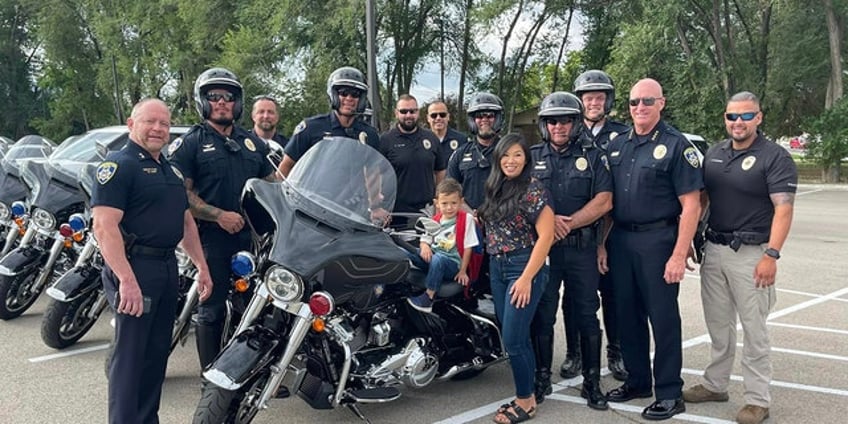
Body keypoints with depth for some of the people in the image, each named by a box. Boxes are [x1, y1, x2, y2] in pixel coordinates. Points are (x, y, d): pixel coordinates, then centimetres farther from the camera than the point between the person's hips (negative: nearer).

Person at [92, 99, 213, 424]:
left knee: (157, 352, 15)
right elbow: (104, 225, -20)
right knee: (130, 355, -3)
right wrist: (127, 279, -27)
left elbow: (186, 221, 23)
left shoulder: (170, 170, 17)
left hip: (168, 268, 9)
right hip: (135, 267, -8)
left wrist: (201, 267, 17)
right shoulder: (119, 165, -10)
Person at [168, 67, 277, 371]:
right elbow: (181, 192, -8)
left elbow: (271, 183, 22)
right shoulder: (190, 143, 1)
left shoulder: (253, 142, 17)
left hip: (253, 235, 5)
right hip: (212, 236, -5)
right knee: (212, 310, 2)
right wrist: (219, 215, -18)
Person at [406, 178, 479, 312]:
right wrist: (424, 246, -9)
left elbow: (468, 247, -7)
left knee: (437, 259, -38)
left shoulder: (466, 219, -7)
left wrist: (463, 271, -8)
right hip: (432, 259, 5)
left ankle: (428, 297, -30)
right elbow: (425, 238, 16)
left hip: (453, 264, -5)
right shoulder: (435, 219, 10)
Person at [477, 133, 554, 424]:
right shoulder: (495, 190, 10)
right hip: (496, 269, 7)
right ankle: (525, 396, 21)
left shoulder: (533, 190, -11)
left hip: (524, 268, -7)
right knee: (513, 338, 11)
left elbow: (545, 236, -15)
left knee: (513, 338, -7)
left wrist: (526, 278, -17)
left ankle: (526, 401, 8)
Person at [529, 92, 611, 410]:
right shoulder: (532, 157, 9)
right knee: (542, 315, 7)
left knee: (587, 316, 4)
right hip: (542, 246, 1)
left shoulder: (593, 157, 5)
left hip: (582, 249, -1)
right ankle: (542, 379, 20)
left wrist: (569, 223, -14)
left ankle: (592, 383, 14)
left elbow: (604, 202, -5)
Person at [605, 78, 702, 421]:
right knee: (627, 313, 13)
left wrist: (679, 255, -17)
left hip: (658, 240, -6)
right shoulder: (617, 145, 11)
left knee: (663, 317, 1)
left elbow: (691, 205, -11)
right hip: (620, 239, 6)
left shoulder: (676, 145, -6)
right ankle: (637, 380, 28)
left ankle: (669, 394, 12)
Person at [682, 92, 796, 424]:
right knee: (718, 325, 15)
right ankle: (715, 385, 29)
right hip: (714, 250, 6)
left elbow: (783, 209, -14)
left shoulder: (775, 158, -7)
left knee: (754, 329, 1)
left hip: (751, 253, -6)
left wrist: (771, 255, -22)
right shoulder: (714, 153, 10)